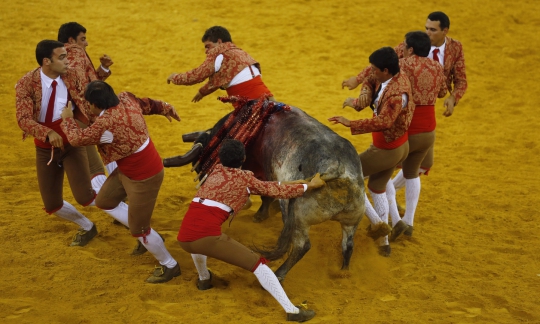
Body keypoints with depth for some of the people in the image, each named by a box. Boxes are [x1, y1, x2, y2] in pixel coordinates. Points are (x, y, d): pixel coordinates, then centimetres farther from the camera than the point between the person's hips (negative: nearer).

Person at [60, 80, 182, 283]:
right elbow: (147, 104, 12)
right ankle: (145, 236, 30)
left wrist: (67, 118, 3)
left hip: (144, 177, -10)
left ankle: (170, 266, 23)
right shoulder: (127, 99, -9)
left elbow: (77, 139, -17)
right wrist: (165, 108, 33)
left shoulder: (106, 123, -32)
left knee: (138, 229, 2)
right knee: (104, 201, 21)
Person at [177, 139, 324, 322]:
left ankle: (204, 279, 54)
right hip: (207, 235, -5)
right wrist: (310, 186, 30)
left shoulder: (216, 171, 26)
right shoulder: (245, 178, 12)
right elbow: (277, 192, 18)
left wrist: (287, 184, 43)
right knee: (258, 264, 3)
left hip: (184, 236, 6)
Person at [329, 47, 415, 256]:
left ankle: (376, 223, 10)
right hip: (396, 146, 10)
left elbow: (383, 122, -44)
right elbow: (370, 82, 13)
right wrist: (359, 101, -7)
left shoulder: (397, 92, -32)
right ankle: (383, 241, 31)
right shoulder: (387, 79, -4)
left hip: (387, 150, -10)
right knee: (377, 188, 23)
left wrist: (351, 124, -46)